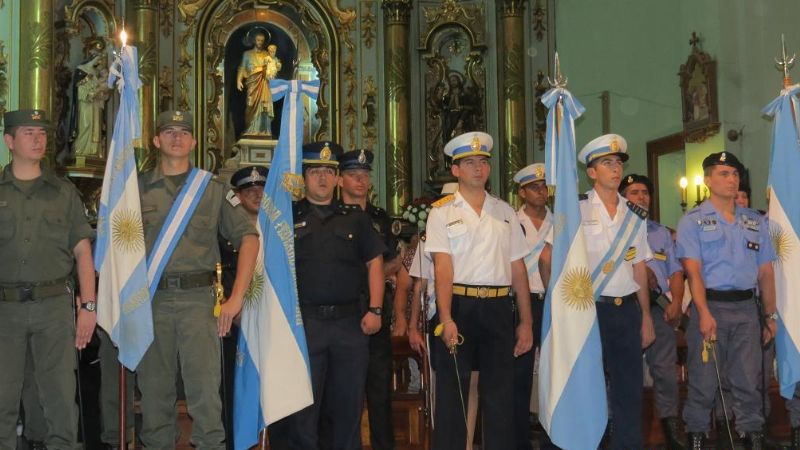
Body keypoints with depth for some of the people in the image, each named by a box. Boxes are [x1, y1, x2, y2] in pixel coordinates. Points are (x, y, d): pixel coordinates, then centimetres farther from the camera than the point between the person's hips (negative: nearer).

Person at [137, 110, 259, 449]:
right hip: (150, 299, 1)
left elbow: (248, 237, 6)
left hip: (197, 298, -1)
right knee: (154, 391, 7)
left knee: (205, 389, -6)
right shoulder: (137, 188, 10)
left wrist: (236, 298, -2)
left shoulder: (214, 189, 9)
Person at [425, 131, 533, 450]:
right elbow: (443, 267, -8)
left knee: (501, 393, 8)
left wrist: (526, 321, 6)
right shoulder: (442, 212, 2)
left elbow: (518, 269, 10)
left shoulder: (504, 211, 12)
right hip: (458, 306, -3)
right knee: (451, 392, 4)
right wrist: (446, 318, -19)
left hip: (499, 308, 3)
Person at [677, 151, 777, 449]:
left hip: (746, 307, 3)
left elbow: (765, 271, 13)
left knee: (748, 379, 6)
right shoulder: (692, 221, 1)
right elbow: (693, 269, -9)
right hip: (710, 305, -3)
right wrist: (704, 312, -20)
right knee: (703, 378, 1)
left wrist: (770, 315, 10)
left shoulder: (755, 221, 14)